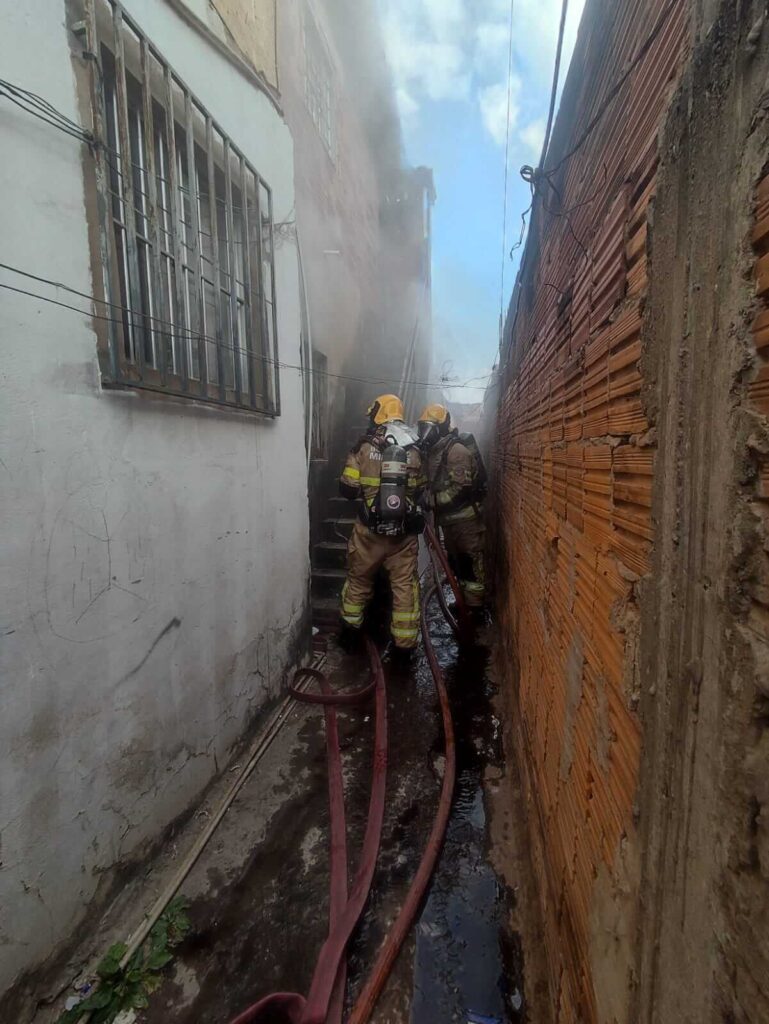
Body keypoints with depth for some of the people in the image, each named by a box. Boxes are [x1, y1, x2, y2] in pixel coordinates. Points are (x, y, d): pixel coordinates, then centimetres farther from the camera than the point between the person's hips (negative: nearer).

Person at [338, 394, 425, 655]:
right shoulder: (414, 450, 0)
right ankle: (405, 643, 17)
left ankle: (350, 629, 35)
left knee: (359, 579, 18)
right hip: (404, 531, 1)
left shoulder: (365, 447, -7)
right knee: (405, 585, 10)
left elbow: (347, 489, -7)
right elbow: (420, 491, 7)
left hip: (369, 529, -1)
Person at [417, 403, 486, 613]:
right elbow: (433, 483, 18)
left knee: (470, 561, -2)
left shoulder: (456, 449, -17)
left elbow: (461, 486, -24)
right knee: (455, 560, 17)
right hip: (449, 517, 9)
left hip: (465, 516, -9)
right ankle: (463, 601, 31)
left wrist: (434, 501, -23)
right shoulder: (433, 450, 11)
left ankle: (476, 608, 7)